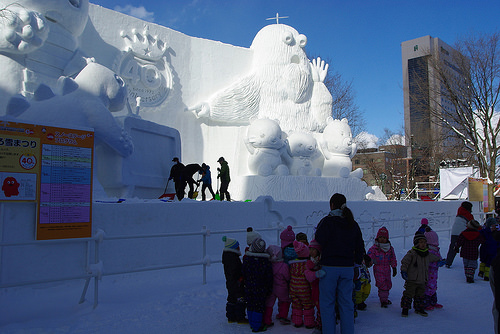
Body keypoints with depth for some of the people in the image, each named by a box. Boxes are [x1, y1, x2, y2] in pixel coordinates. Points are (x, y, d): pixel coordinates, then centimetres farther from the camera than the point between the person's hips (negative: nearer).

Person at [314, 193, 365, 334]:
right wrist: (357, 263, 23)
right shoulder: (353, 224, 7)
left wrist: (317, 231, 4)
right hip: (348, 267, 5)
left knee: (327, 302, 6)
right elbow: (360, 247, 13)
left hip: (329, 267, -5)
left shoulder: (327, 221, -11)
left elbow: (319, 242, -15)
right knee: (346, 302, 14)